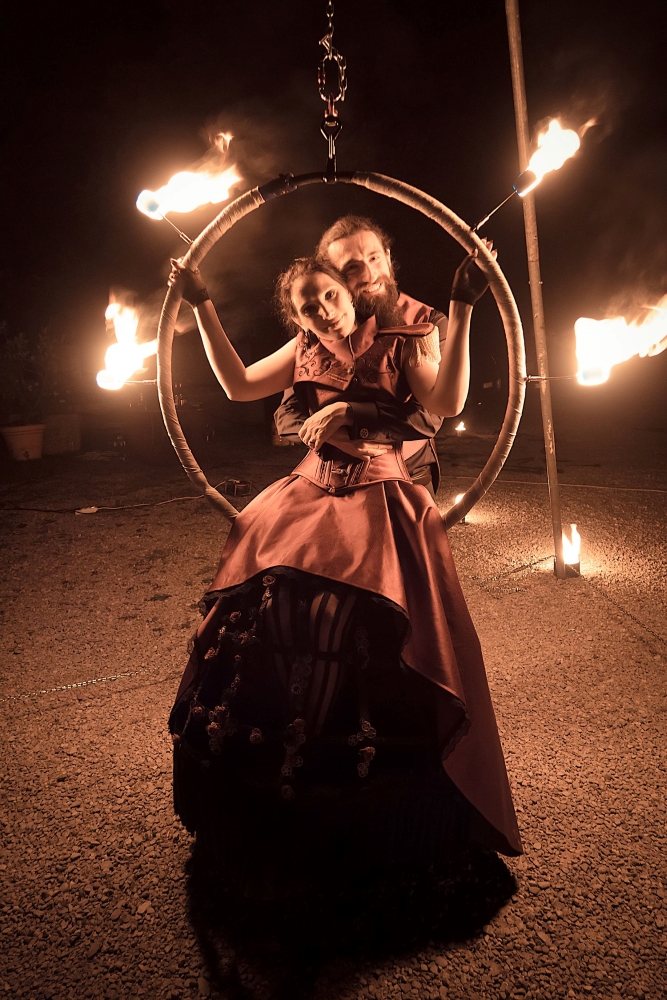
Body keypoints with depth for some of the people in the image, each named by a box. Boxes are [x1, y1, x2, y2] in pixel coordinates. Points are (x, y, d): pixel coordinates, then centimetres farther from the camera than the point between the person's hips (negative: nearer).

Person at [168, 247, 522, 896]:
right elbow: (237, 385, 14)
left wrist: (461, 310, -19)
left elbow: (447, 404, -13)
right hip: (307, 499, 4)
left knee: (379, 650, -16)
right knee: (276, 637, -6)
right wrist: (201, 306, 14)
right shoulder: (304, 351, 14)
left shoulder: (398, 344, 1)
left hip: (380, 502, -4)